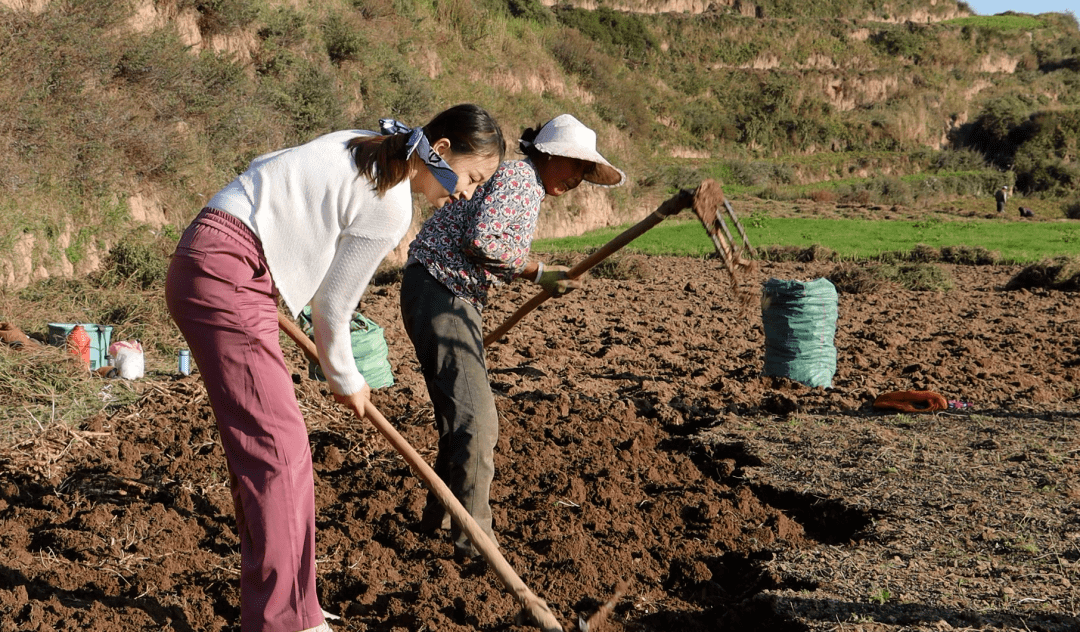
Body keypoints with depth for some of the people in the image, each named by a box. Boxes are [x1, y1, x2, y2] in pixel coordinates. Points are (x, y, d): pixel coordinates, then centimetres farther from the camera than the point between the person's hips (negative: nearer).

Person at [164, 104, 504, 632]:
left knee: (258, 441, 11)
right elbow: (332, 307, -5)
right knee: (278, 445, -12)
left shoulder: (363, 149, 12)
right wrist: (346, 380, 11)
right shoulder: (391, 206, -14)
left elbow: (264, 169, 19)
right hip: (224, 277, -10)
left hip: (204, 265, 10)